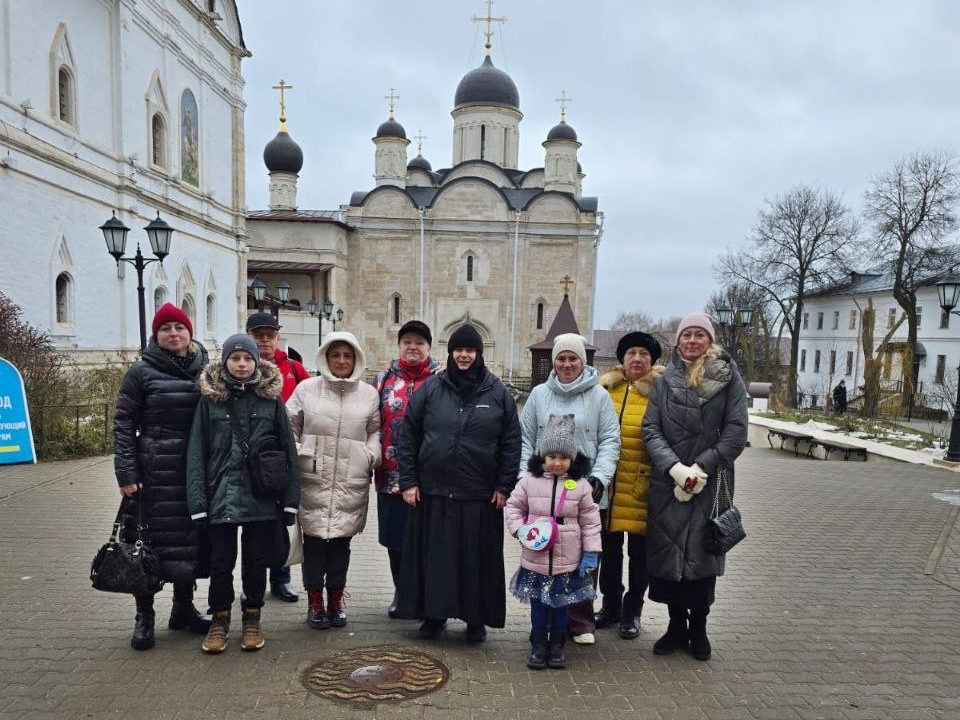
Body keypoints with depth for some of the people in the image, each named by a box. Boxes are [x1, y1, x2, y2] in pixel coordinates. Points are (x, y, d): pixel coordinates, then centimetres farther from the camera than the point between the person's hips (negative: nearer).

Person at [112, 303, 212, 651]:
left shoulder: (205, 370, 8)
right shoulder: (142, 372, -2)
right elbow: (123, 423, -4)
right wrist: (126, 472, -11)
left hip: (195, 470, 4)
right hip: (155, 470, -4)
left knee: (190, 538, 11)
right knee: (152, 538, 1)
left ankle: (183, 608, 28)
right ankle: (144, 618, 15)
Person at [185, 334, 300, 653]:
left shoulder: (271, 398, 1)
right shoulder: (210, 398, 1)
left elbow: (288, 450, 2)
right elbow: (196, 452, 0)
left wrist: (290, 499, -3)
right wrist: (197, 501, -7)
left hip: (262, 497, 0)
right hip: (221, 495, 0)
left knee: (256, 561, 11)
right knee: (221, 561, 9)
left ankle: (252, 618, 28)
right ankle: (220, 619, 28)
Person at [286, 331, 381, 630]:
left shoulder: (369, 394, 6)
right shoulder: (307, 389, 1)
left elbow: (375, 431, 14)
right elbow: (290, 426, 9)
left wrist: (372, 455, -1)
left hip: (351, 482, 1)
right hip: (313, 479, -1)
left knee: (341, 541, 9)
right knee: (314, 539, 2)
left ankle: (336, 599, 25)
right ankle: (315, 602, 17)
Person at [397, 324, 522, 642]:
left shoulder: (497, 392, 2)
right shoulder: (431, 388, 2)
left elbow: (512, 441, 2)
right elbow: (408, 435, 3)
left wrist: (504, 486, -3)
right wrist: (408, 481, -2)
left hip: (480, 495, 0)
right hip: (433, 491, 1)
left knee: (477, 556, 8)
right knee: (434, 555, 9)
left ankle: (477, 619, 24)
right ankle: (434, 614, 25)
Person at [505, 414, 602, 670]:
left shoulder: (581, 485, -4)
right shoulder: (529, 481, -3)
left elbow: (590, 521, -1)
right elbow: (513, 506, 6)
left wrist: (591, 553, -4)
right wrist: (519, 530, -10)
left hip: (568, 561, 0)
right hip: (535, 559, 0)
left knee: (561, 604, 12)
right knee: (538, 604, 11)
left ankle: (557, 646, 28)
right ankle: (538, 645, 25)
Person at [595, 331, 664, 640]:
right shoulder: (606, 388, 6)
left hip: (642, 488, -3)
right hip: (607, 485, 3)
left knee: (639, 550, 8)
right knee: (609, 547, 14)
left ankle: (632, 610, 25)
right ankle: (611, 604, 32)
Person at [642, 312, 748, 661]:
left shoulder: (729, 377, 1)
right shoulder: (666, 380, 5)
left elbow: (736, 433, -5)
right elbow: (650, 429, 0)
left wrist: (699, 468, -12)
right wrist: (675, 468, -14)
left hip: (710, 484, -2)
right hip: (667, 484, 2)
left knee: (703, 552, 3)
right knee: (667, 551, 6)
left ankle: (698, 628, 21)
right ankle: (676, 625, 22)